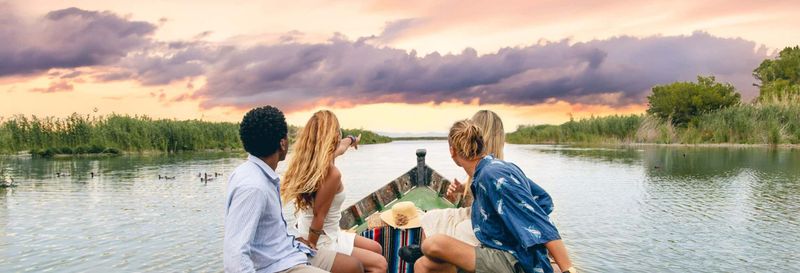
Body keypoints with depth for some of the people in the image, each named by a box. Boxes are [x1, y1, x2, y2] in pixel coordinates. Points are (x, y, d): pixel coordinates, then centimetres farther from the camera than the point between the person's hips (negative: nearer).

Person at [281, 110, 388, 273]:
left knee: (376, 248, 18)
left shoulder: (308, 161, -2)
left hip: (327, 235, 9)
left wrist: (351, 140, 43)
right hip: (321, 242, -9)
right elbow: (318, 218, -24)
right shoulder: (331, 173, -29)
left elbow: (339, 147, 22)